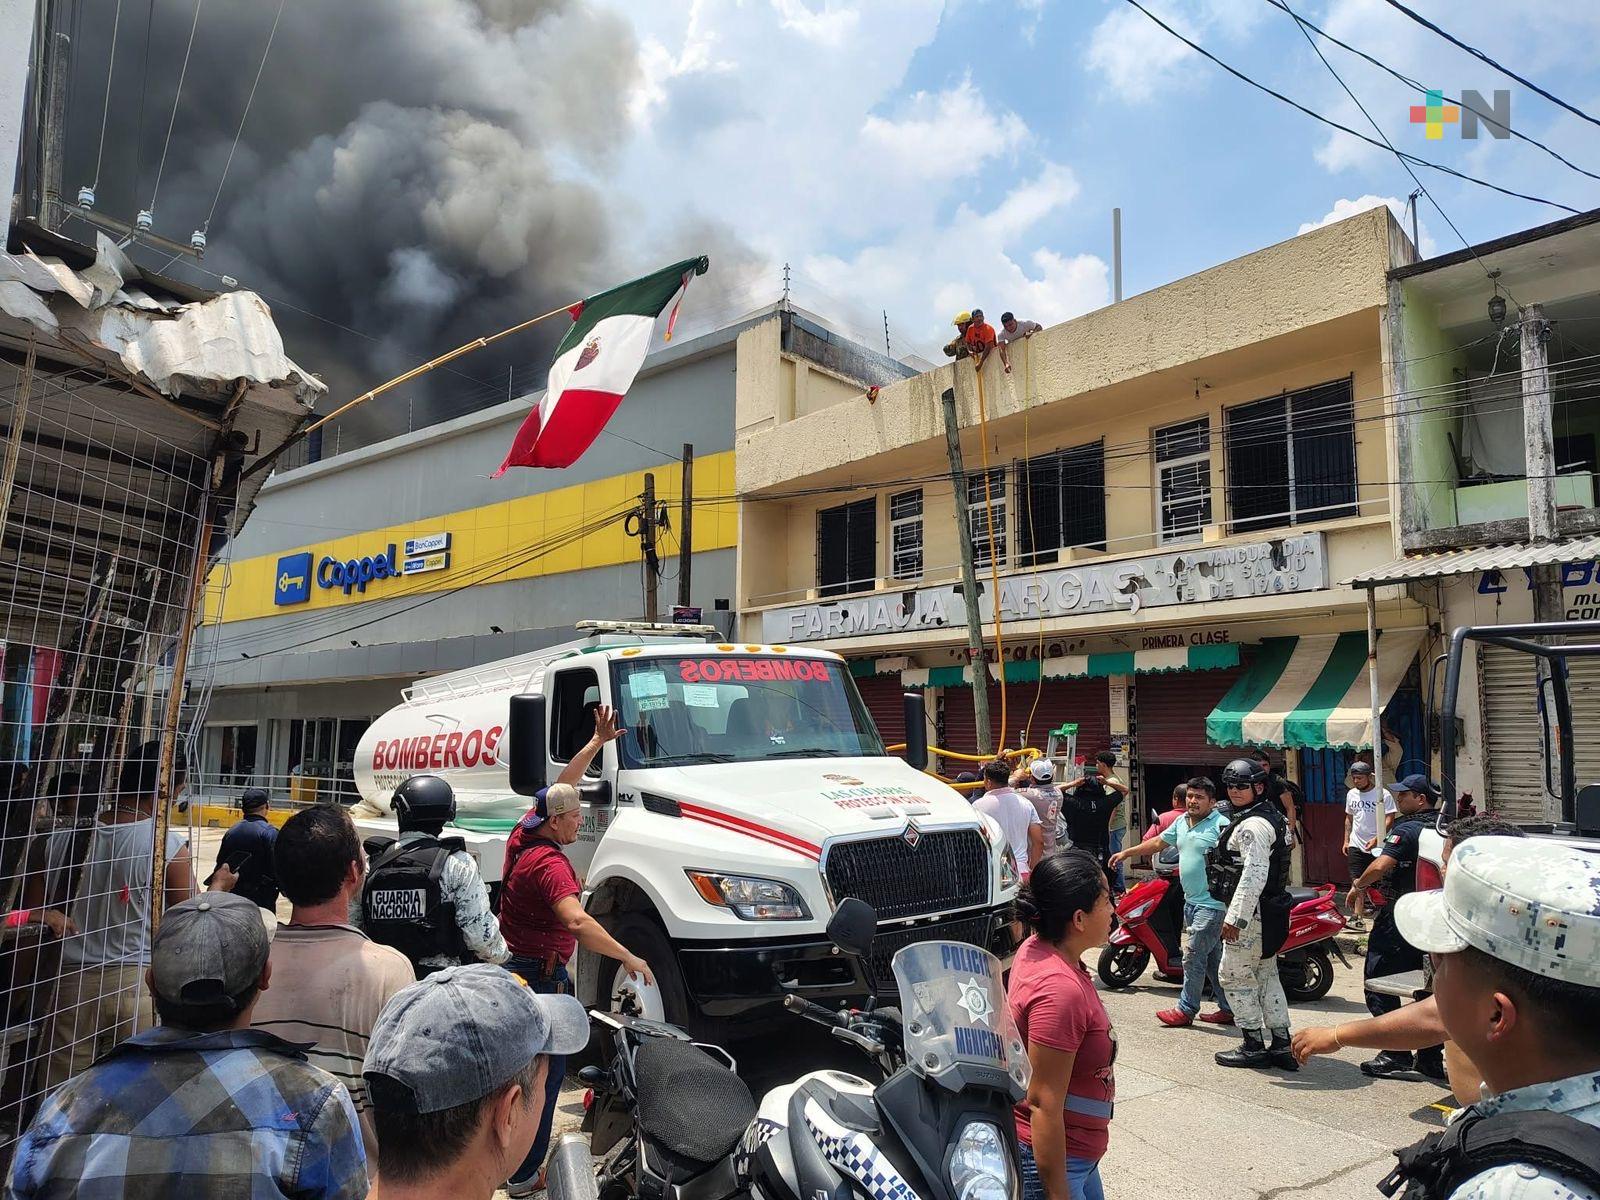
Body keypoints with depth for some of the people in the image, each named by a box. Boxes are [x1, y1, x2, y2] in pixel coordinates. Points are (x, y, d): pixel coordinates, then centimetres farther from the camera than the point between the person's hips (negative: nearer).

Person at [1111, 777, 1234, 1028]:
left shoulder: (1221, 825, -13)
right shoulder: (1181, 822, 13)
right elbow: (1158, 841, 24)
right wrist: (1126, 853, 26)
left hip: (1211, 903, -8)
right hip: (1191, 901, 8)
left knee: (1193, 955, -4)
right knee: (1213, 958, 14)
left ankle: (1186, 1009, 7)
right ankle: (1228, 1009, 22)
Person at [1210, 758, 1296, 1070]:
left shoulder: (1253, 825, -19)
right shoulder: (1271, 816, 15)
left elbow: (1254, 874, -27)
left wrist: (1235, 917, -26)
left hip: (1252, 912, -11)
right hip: (1269, 910, 11)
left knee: (1234, 975, -1)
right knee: (1266, 975, 15)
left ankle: (1254, 1046, 6)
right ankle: (1281, 1046, 20)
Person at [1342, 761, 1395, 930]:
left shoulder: (1383, 794, -7)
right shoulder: (1351, 794, 11)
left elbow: (1389, 819, -11)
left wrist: (1376, 839, -21)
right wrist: (1346, 840, 15)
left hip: (1377, 847, -4)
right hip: (1356, 846, 4)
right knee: (1357, 882, -2)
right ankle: (1357, 916, -4)